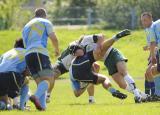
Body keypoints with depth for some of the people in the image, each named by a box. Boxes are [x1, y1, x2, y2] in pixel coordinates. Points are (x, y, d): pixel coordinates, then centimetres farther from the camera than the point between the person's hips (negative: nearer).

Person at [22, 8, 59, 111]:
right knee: (48, 79, -16)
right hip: (40, 52, -6)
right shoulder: (45, 22, 15)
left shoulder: (26, 27, 32)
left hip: (28, 55, 6)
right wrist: (57, 49, 19)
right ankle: (36, 97, -42)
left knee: (40, 82, 8)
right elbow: (53, 38, 2)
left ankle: (42, 105, -10)